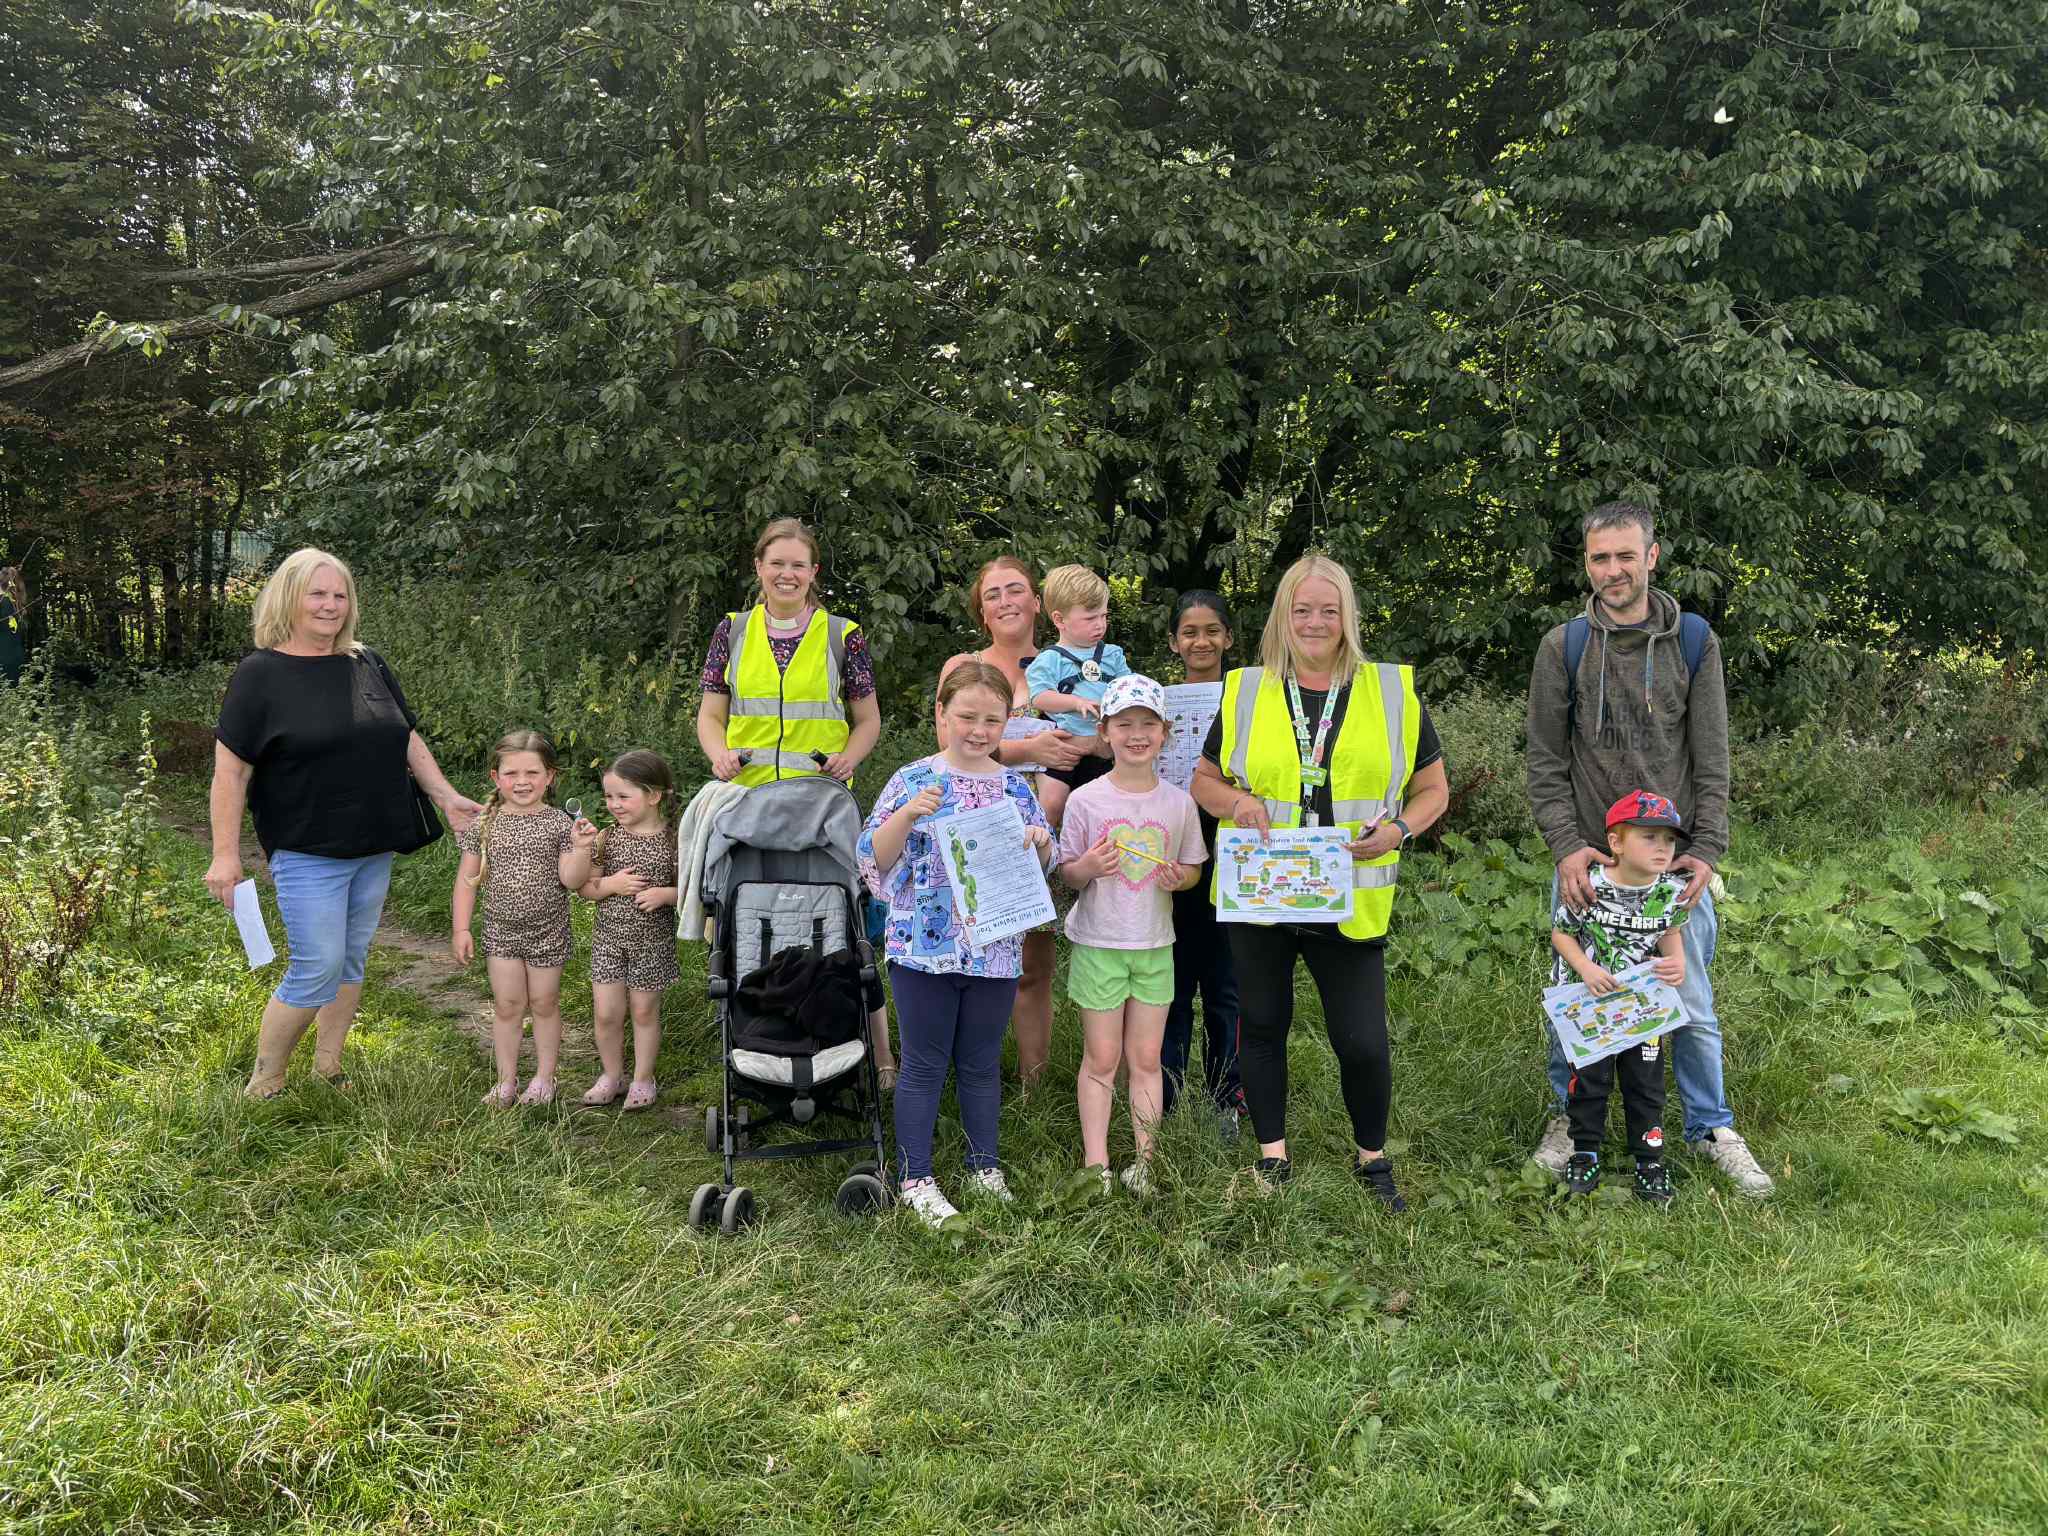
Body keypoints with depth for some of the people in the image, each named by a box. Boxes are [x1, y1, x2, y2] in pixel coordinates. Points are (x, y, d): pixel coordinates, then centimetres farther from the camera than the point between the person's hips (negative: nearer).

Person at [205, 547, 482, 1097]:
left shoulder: (368, 666, 9)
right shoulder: (260, 674, -7)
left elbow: (408, 741, 17)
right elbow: (230, 771, -9)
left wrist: (447, 797, 8)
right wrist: (225, 855, -13)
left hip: (373, 850, 6)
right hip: (308, 855, -6)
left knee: (351, 964, 13)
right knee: (317, 970, -6)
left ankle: (328, 1072, 28)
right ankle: (262, 1086, 12)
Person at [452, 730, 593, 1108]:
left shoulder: (559, 824, -7)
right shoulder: (485, 824, -3)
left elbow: (569, 879, -11)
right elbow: (467, 879, 2)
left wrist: (580, 847, -27)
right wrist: (461, 928, -1)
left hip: (548, 931, -1)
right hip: (501, 930, 1)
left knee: (544, 1004, 9)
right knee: (506, 1006, 6)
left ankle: (544, 1077, 23)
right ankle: (506, 1080, 19)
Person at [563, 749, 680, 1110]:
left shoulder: (672, 841, -9)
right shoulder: (607, 837, -3)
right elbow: (582, 888, -2)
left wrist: (664, 894, -22)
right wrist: (611, 884, -20)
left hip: (652, 941, -2)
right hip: (608, 937, 2)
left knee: (644, 1011, 10)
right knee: (605, 1013, 5)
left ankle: (643, 1079, 27)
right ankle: (612, 1075, 26)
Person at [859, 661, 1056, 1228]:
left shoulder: (1014, 786, 4)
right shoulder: (913, 781, -6)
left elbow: (1043, 863, 12)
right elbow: (874, 859, -8)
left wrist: (1039, 841, -11)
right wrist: (908, 814, -24)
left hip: (995, 949, 3)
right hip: (924, 947, -3)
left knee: (981, 1062, 16)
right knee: (924, 1065, 6)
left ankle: (984, 1165, 31)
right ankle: (915, 1177, 19)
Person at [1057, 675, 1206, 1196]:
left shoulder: (1178, 802, 0)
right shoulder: (1085, 800, -7)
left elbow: (1193, 868, 10)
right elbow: (1066, 873, -1)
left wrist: (1178, 877, -12)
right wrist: (1085, 869, -23)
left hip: (1155, 944, 2)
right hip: (1098, 943, -2)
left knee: (1146, 1058, 9)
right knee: (1101, 1058, 4)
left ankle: (1145, 1161, 19)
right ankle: (1095, 1165, 12)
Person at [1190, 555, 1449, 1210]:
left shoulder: (1393, 692, 3)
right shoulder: (1245, 692, 5)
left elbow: (1433, 789, 8)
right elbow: (1204, 780, 12)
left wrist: (1399, 826, -12)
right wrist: (1237, 801, -10)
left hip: (1350, 903, -1)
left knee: (1363, 1041, 0)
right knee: (1263, 1025, 11)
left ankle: (1373, 1161, 25)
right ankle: (1271, 1158, 28)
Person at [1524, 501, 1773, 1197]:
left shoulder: (1693, 642, 3)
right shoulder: (1563, 646, 0)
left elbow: (1711, 761, 1)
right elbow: (1546, 762, -1)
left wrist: (1708, 850, -7)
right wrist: (1566, 846, -11)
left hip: (1675, 861, 0)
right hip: (1588, 862, 0)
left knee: (1691, 1004, 8)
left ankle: (1711, 1126, 26)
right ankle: (1568, 1117, 27)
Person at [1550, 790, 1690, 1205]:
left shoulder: (1671, 893, -10)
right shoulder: (1589, 886, -21)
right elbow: (1560, 933, -8)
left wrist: (1677, 963, -10)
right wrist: (1586, 968, -21)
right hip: (1588, 1001, -2)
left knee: (1646, 1084, 10)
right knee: (1589, 1080, 9)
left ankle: (1650, 1159, 24)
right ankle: (1585, 1152, 25)